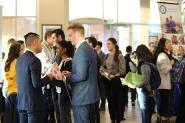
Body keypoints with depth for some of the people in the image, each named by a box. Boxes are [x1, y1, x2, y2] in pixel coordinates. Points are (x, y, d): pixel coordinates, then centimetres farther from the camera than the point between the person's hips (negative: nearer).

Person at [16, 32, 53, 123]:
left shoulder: (20, 59, 9)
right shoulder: (34, 60, -17)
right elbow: (36, 84, -21)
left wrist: (43, 76, 17)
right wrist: (48, 77, -7)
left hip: (21, 103, 8)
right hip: (34, 103, -8)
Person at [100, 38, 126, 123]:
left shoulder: (119, 56, -10)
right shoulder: (107, 56, 8)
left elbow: (122, 71, -13)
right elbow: (104, 67, 17)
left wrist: (114, 76, -25)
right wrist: (102, 71, -5)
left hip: (115, 81, -6)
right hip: (107, 81, 6)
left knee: (117, 101, 2)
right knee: (110, 101, 12)